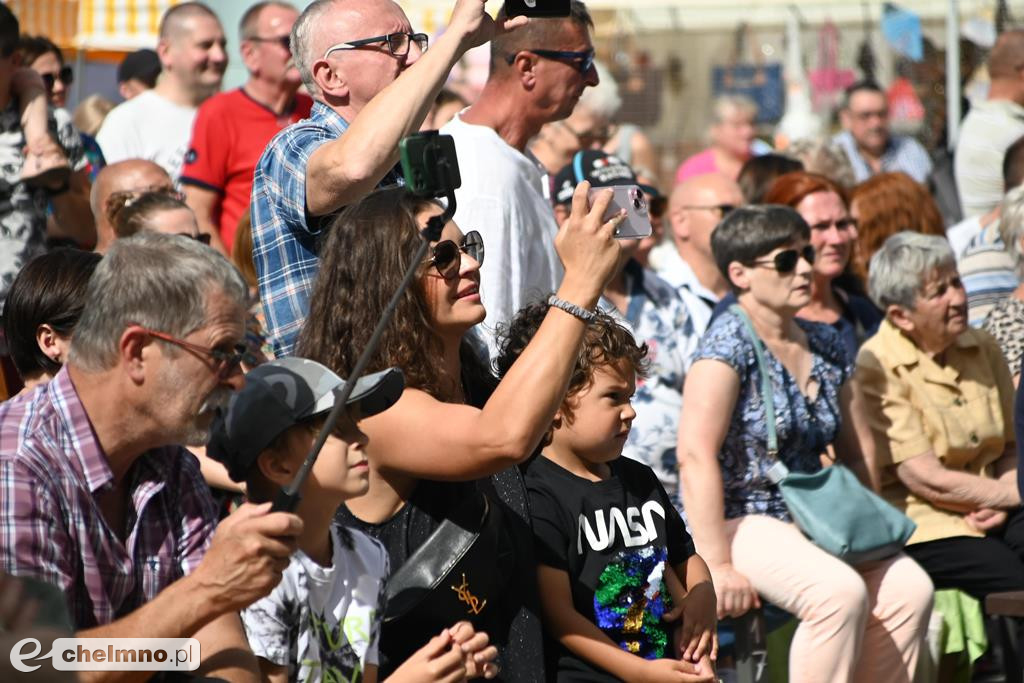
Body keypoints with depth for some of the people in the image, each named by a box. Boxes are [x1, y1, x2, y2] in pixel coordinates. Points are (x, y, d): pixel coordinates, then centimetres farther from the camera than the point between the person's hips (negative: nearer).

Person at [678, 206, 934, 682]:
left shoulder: (826, 345, 12)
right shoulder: (729, 343, -11)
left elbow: (856, 454, 18)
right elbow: (696, 455, -21)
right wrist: (718, 566, -26)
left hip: (808, 523, 7)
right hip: (736, 522, -7)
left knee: (910, 586, -16)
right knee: (840, 590, -31)